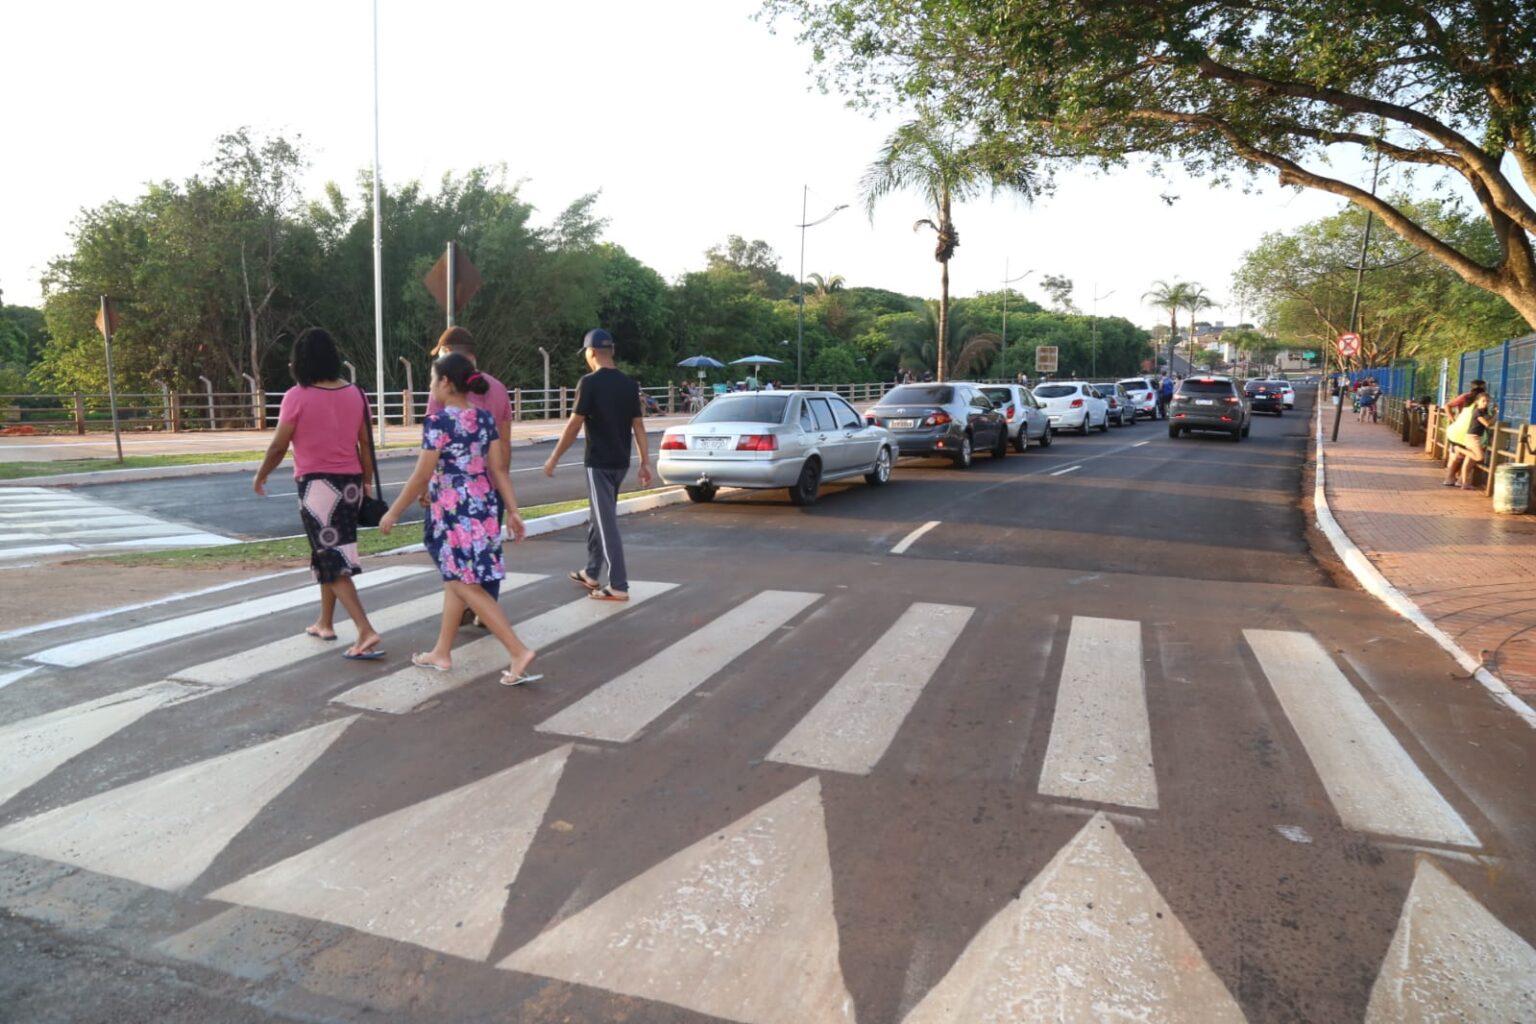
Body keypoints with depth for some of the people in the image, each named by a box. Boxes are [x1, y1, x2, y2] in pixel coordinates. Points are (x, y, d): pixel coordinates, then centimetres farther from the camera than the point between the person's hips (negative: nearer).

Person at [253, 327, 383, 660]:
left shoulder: (297, 397, -11)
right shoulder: (355, 394, 2)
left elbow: (279, 446, -7)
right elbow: (365, 444, 5)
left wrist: (260, 476, 9)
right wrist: (367, 483, 16)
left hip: (315, 483, -5)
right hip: (350, 483, 5)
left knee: (331, 560, -3)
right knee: (330, 551, 21)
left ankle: (366, 631, -14)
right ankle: (325, 623, 33)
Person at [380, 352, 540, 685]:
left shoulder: (438, 421, -14)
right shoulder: (485, 418, 6)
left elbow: (422, 476, -12)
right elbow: (499, 468, 5)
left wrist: (393, 513, -3)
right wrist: (513, 511, 6)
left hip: (454, 512, -8)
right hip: (484, 507, 8)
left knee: (467, 587, -2)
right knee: (454, 581, 18)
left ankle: (519, 652, -9)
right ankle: (442, 654, 29)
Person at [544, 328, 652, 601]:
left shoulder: (590, 383, -13)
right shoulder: (628, 384, 7)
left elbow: (574, 425, -13)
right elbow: (638, 425, 6)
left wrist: (554, 457, -4)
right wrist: (645, 462, 9)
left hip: (599, 463, -7)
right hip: (621, 462, 7)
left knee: (607, 524, -4)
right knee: (598, 518, 21)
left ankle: (618, 587, -4)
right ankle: (591, 574, 32)